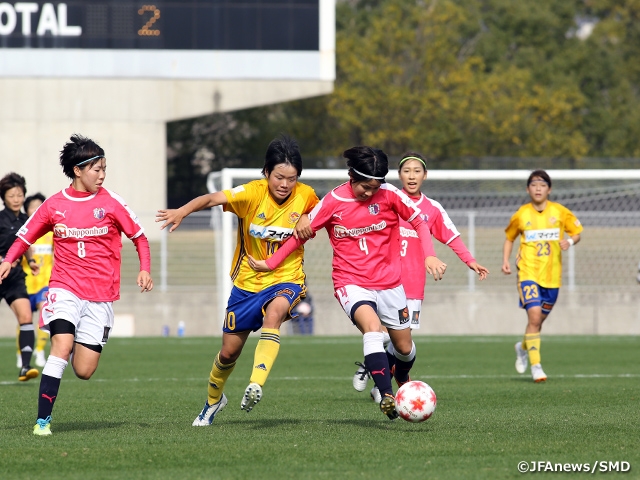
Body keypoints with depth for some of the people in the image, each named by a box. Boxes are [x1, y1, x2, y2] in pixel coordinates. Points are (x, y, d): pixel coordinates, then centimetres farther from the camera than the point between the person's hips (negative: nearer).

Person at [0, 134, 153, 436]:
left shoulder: (110, 202, 0)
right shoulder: (53, 206, 2)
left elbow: (139, 237, 10)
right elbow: (25, 237, 13)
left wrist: (144, 269, -6)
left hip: (100, 297, 1)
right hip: (65, 289, -1)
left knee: (84, 371, -4)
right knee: (61, 346, -25)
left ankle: (79, 345, 33)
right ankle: (43, 420, -22)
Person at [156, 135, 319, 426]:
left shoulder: (305, 195, -10)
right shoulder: (253, 193, -17)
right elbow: (213, 199, -31)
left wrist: (309, 220, -13)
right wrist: (183, 211, -50)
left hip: (286, 280, -1)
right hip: (248, 281, 1)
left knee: (274, 312, -37)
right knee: (229, 352, 10)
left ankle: (256, 385, -45)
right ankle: (213, 399, 40)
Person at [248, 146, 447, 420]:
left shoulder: (389, 195, -6)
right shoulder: (334, 201, -9)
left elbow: (418, 221, 5)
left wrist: (430, 256, -9)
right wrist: (271, 263, 4)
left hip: (389, 282, 3)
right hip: (352, 282, -3)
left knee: (404, 347, 11)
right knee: (371, 326, -32)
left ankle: (402, 381, 47)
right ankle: (386, 397, -38)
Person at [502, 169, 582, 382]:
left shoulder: (560, 212, 1)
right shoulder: (521, 215, 1)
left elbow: (577, 232, 11)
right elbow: (509, 238, 16)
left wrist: (570, 241, -12)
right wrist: (505, 261, 2)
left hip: (552, 275, 2)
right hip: (528, 272, -2)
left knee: (539, 319, 11)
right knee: (534, 315, -19)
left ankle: (523, 347, 43)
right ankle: (536, 365, -14)